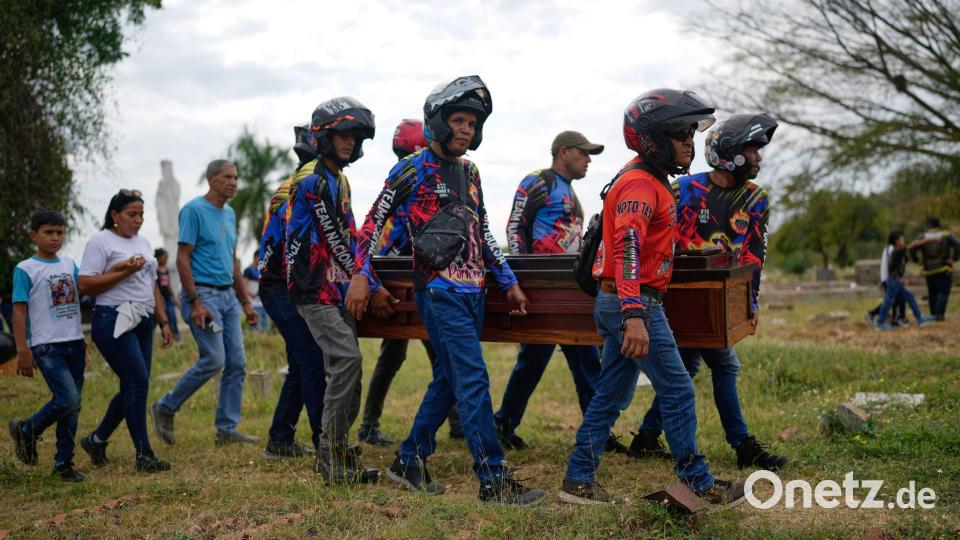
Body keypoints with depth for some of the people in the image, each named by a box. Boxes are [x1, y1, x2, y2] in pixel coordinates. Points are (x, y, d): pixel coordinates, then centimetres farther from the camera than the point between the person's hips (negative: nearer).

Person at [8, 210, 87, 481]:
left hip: (75, 343, 5)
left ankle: (64, 462, 17)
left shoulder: (70, 265, 11)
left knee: (73, 406, 6)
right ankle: (26, 430, 10)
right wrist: (22, 350, -11)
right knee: (68, 399, -16)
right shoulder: (25, 269, -3)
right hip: (46, 347, -5)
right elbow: (19, 310, -6)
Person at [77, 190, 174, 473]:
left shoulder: (143, 242, 19)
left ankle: (96, 440, 27)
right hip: (114, 322, -8)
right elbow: (85, 284, -12)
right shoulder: (100, 241, -4)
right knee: (138, 381, -14)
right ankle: (144, 454, -8)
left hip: (143, 322, 8)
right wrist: (124, 272, -16)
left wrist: (164, 322, 16)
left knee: (133, 387, 8)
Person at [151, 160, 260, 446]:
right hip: (203, 293, -8)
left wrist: (245, 302, 18)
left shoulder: (229, 214, 16)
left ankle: (227, 429, 10)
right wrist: (195, 303, -19)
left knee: (237, 362, 3)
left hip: (228, 296, 8)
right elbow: (183, 259, -12)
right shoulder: (194, 210, -8)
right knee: (213, 360, -11)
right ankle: (166, 407, 9)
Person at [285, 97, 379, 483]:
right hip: (314, 288, -9)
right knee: (347, 359, -19)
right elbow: (335, 239, -15)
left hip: (336, 288, 9)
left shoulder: (340, 180, 19)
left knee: (345, 367, 8)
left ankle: (334, 455, 16)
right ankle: (333, 458, -11)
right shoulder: (312, 179, -11)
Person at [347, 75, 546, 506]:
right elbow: (375, 222, -3)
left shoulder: (470, 173, 16)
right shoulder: (413, 169, -4)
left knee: (449, 378, 12)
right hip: (440, 290, -8)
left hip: (473, 291, 8)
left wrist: (509, 281, 18)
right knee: (473, 380, -12)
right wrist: (363, 278, -8)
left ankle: (409, 462, 25)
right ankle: (494, 480, -7)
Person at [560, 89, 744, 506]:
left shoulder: (649, 181, 17)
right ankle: (697, 482, 11)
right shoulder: (640, 183, -16)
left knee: (612, 395, 12)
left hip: (617, 303, 10)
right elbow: (627, 248, -29)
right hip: (635, 303, -10)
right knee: (678, 392, 0)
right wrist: (634, 316, -39)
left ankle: (578, 480, 17)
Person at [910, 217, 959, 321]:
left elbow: (912, 249, -9)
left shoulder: (923, 237, 1)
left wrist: (916, 260, 3)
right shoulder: (947, 235, 0)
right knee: (943, 293, -2)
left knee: (932, 293, 14)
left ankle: (933, 314, 17)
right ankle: (939, 314, -15)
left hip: (929, 270, 2)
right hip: (944, 269, -2)